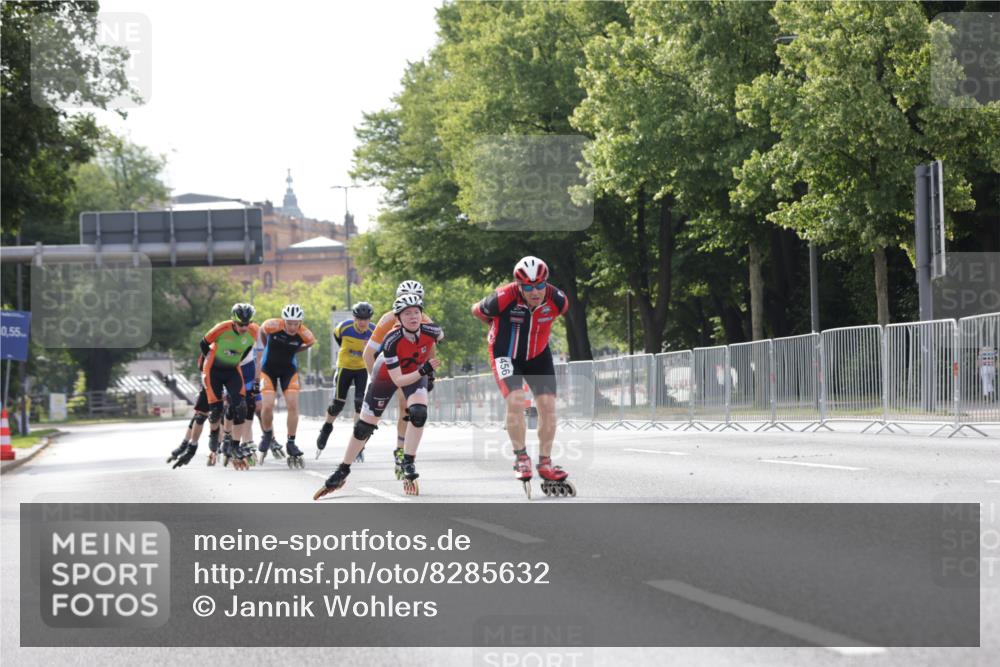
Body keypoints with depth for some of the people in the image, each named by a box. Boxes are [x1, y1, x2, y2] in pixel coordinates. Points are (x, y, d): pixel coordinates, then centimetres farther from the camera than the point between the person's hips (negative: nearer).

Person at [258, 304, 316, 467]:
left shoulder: (305, 334, -20)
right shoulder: (272, 325, -26)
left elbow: (310, 343, 5)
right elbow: (262, 332, -1)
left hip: (289, 369, 1)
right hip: (269, 368, -1)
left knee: (293, 405, -10)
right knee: (267, 406, -12)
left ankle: (291, 443, 3)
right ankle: (267, 436, 16)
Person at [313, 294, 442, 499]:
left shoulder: (431, 331, -29)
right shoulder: (392, 341, -38)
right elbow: (398, 381, -34)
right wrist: (423, 371, -47)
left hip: (417, 373, 2)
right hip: (386, 375, -2)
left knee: (418, 413, -26)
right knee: (364, 426, 2)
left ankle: (408, 466, -13)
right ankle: (342, 472, 17)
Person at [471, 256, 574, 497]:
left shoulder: (558, 300, -22)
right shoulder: (503, 299, -31)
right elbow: (477, 310, -9)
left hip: (538, 355, 3)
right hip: (506, 354, -3)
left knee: (548, 404, -7)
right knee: (515, 400, -23)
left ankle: (545, 464, 6)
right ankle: (521, 458, -6)